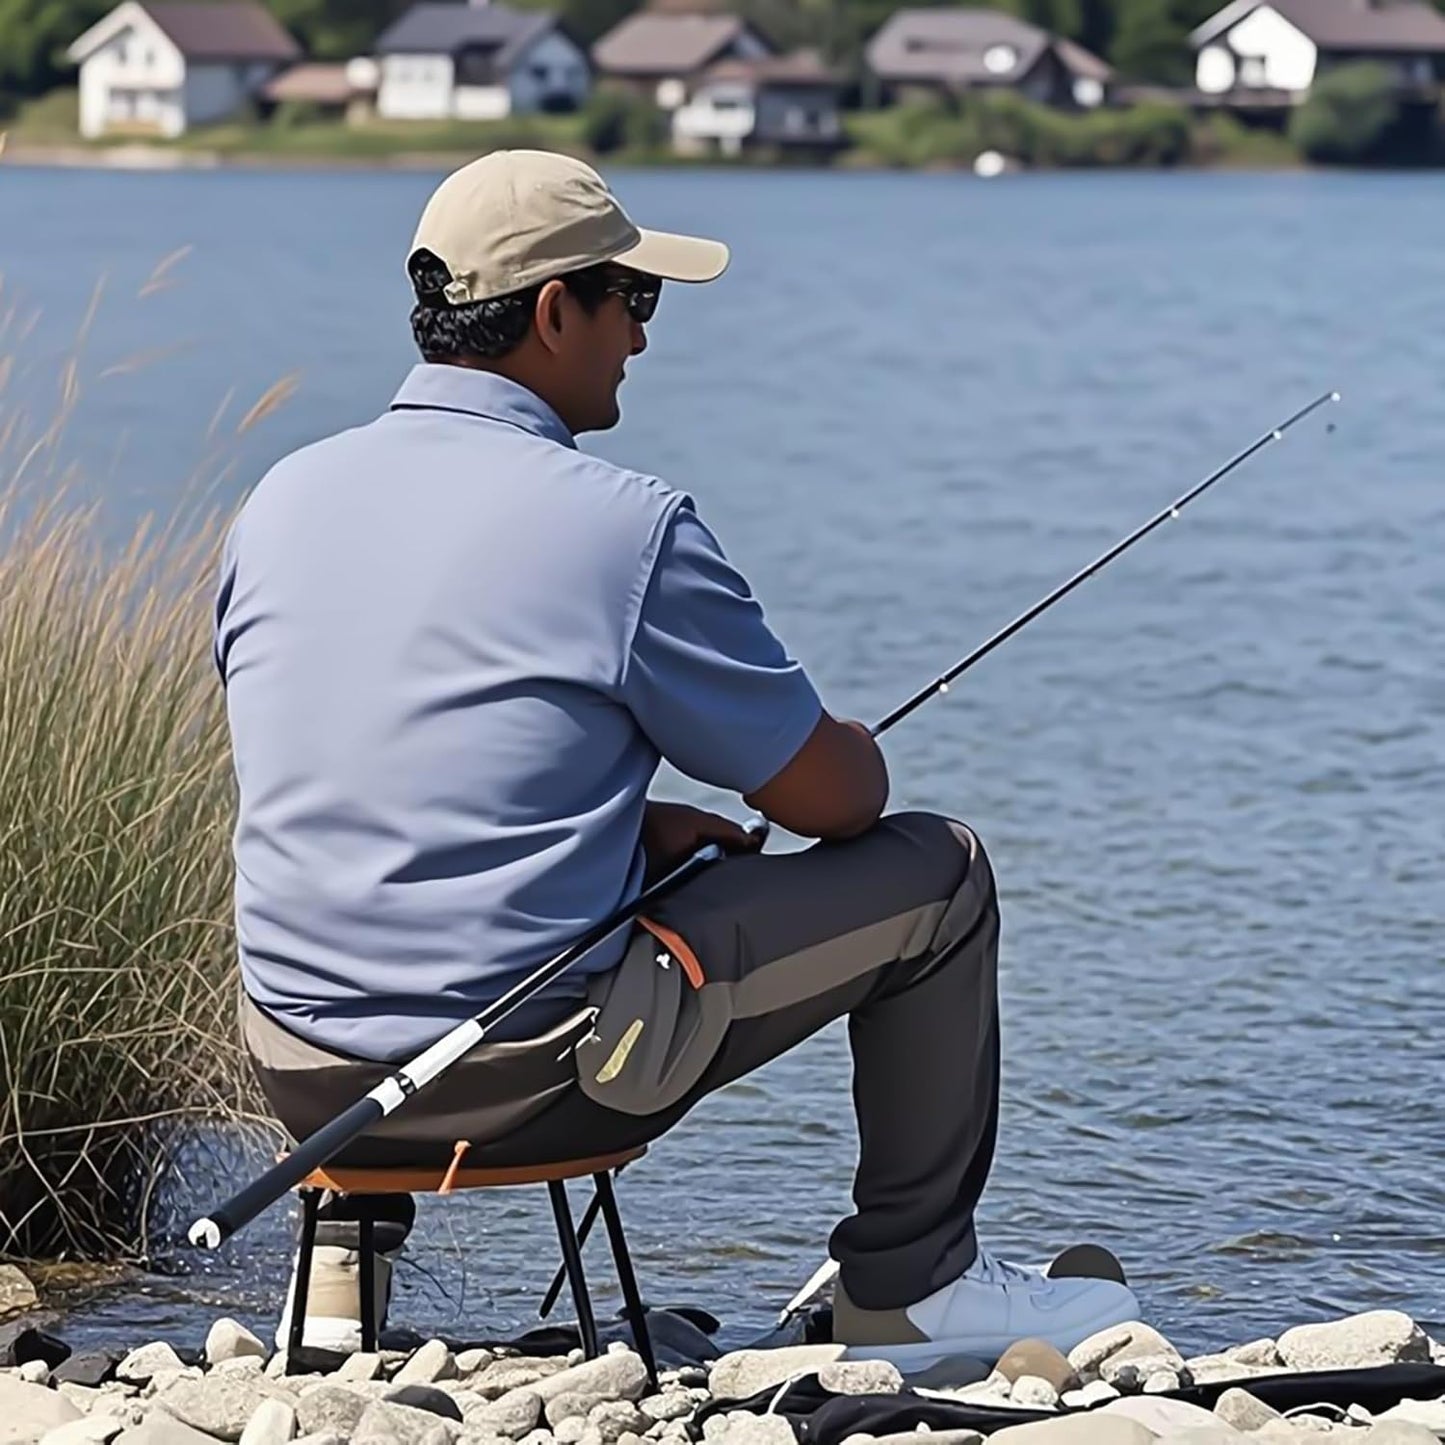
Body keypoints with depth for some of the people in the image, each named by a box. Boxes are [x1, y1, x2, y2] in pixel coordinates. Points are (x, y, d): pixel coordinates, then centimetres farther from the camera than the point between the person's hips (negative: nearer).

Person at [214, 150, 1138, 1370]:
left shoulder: (283, 500, 5)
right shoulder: (622, 524, -13)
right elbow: (836, 800, -5)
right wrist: (853, 753, 20)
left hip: (300, 1072, 6)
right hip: (532, 1077, -6)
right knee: (936, 873, 11)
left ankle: (346, 1248, 30)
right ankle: (910, 1284, 23)